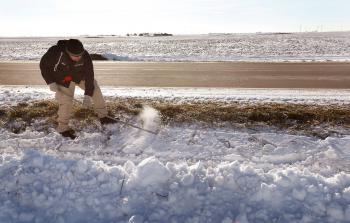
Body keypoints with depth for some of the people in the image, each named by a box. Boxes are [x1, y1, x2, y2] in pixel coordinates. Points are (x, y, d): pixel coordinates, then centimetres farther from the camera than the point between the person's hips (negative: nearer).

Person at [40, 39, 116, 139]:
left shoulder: (85, 56, -31)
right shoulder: (56, 52, -35)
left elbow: (89, 75, -27)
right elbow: (44, 64, -17)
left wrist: (87, 95, -31)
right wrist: (50, 82, -24)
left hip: (80, 74, 3)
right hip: (62, 78, -2)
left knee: (94, 89, -2)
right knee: (66, 101, -12)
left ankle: (103, 117, 13)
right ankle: (63, 128, 8)